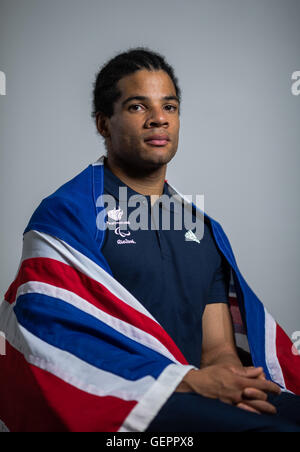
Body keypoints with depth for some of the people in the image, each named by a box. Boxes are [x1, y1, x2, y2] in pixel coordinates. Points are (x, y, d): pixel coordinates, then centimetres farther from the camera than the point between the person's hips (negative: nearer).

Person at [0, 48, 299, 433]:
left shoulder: (205, 230, 19)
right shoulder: (64, 216, 0)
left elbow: (218, 347, 13)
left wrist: (232, 377, -12)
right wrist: (191, 381, -15)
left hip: (202, 399, 6)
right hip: (117, 408, -6)